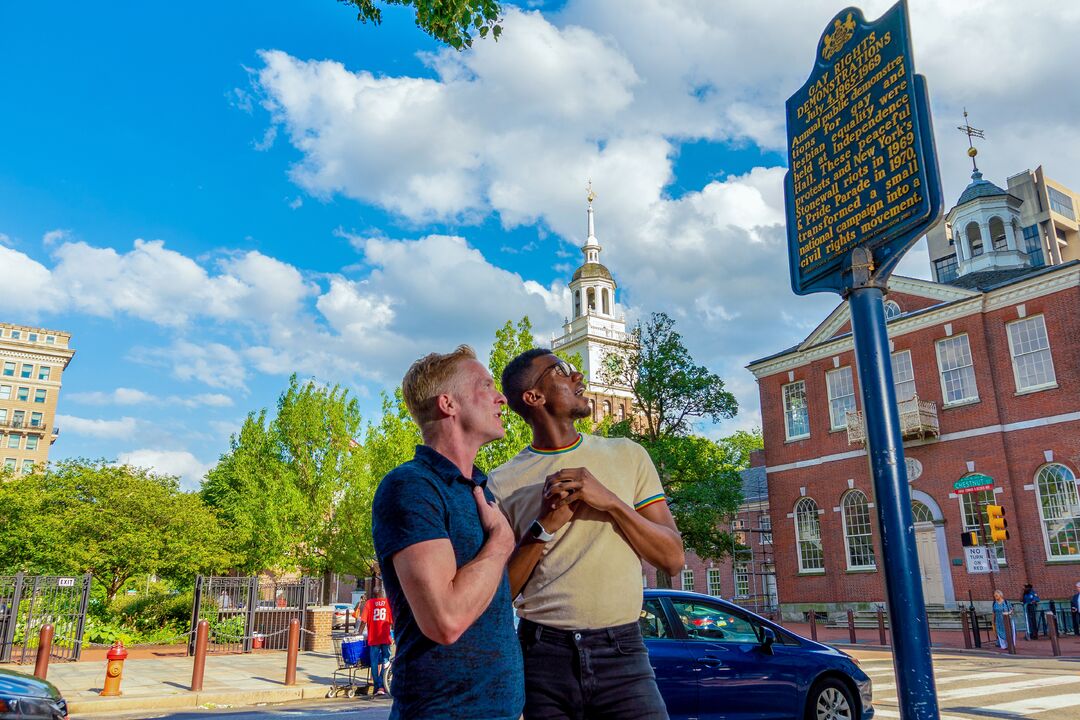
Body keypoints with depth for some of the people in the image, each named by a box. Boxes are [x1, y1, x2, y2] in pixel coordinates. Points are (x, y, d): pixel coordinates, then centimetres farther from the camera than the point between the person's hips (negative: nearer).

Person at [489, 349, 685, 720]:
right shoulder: (504, 481, 1)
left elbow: (673, 559, 1)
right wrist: (544, 526, -13)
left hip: (622, 652, 1)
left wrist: (610, 501, -12)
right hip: (541, 652, -1)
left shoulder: (628, 455, 5)